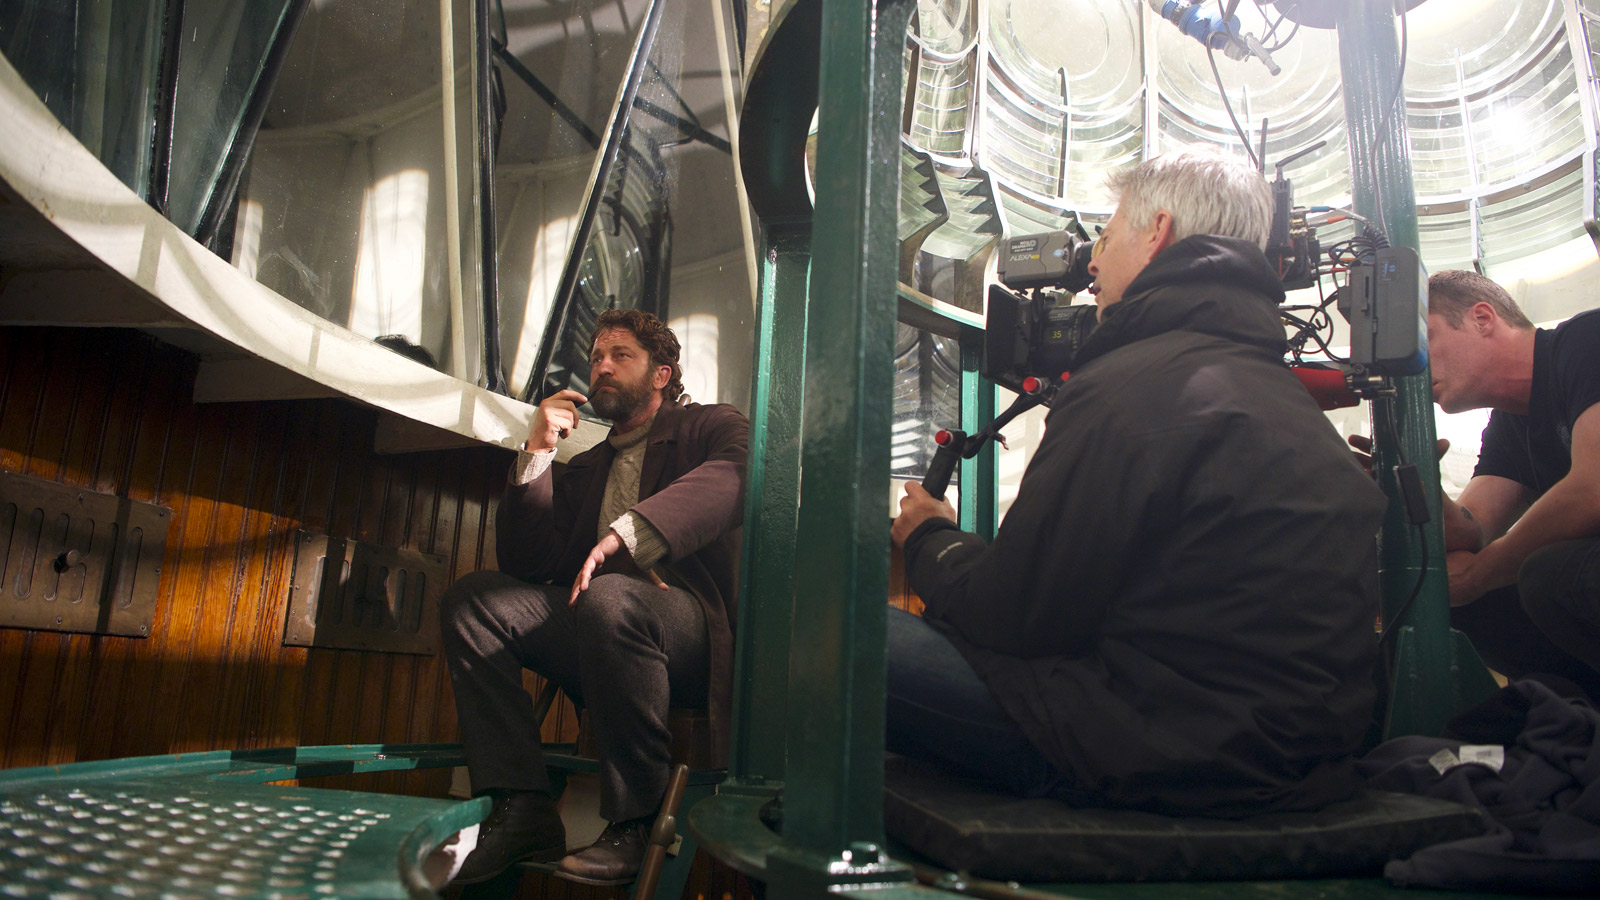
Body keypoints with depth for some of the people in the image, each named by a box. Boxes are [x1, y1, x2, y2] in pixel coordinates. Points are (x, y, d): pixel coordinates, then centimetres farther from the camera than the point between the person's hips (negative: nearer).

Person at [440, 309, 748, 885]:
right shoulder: (581, 469, 28)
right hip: (592, 623, 6)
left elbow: (735, 476, -15)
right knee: (471, 598, -13)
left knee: (609, 597, -36)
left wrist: (627, 531, -27)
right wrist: (537, 454, 6)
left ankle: (634, 823, -20)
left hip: (693, 629, -5)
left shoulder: (710, 427, 12)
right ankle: (522, 811, -16)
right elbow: (526, 565, 15)